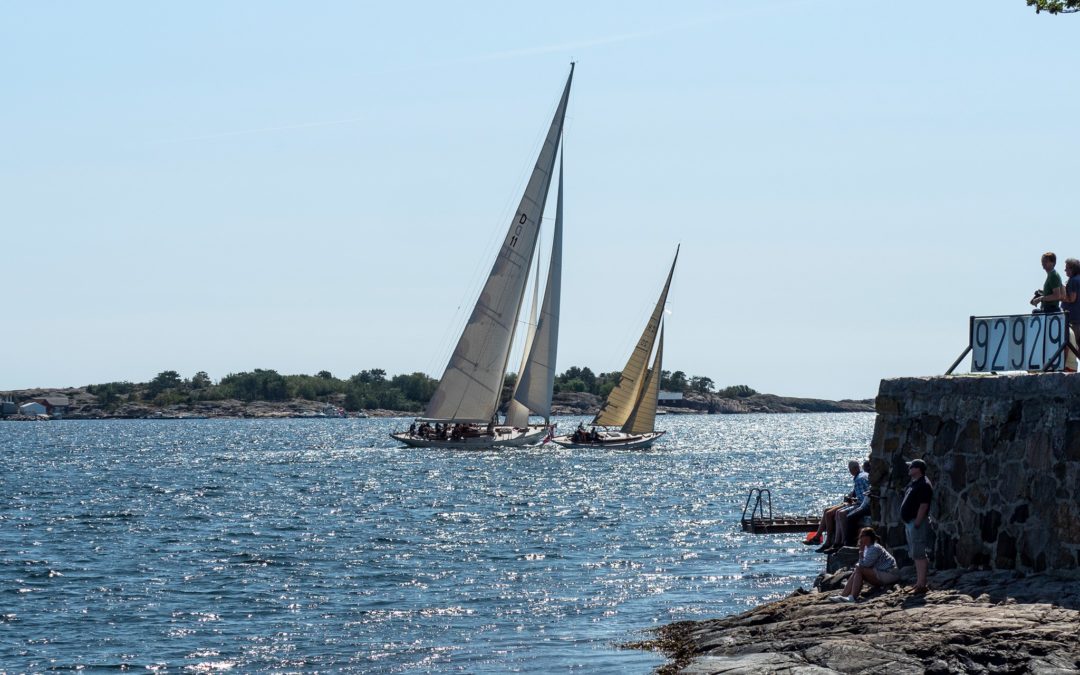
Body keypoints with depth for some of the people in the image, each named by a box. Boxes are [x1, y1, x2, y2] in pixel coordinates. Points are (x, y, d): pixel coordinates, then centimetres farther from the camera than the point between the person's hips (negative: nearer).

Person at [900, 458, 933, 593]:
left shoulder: (923, 485, -16)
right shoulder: (913, 484, 17)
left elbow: (923, 506, -21)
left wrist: (917, 524, -24)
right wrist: (907, 524, 19)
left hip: (917, 523, -11)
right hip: (910, 522, 11)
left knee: (919, 554, -11)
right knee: (915, 554, 14)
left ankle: (921, 585, -11)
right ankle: (919, 582, 20)